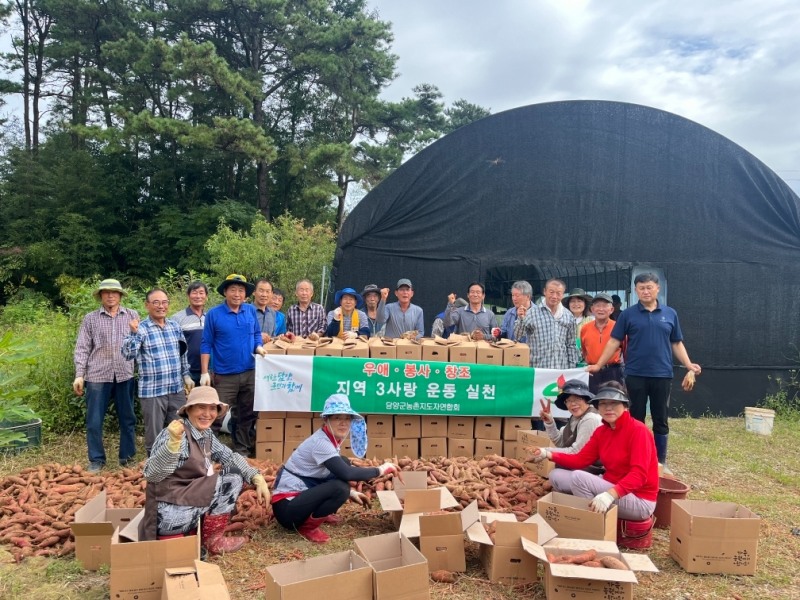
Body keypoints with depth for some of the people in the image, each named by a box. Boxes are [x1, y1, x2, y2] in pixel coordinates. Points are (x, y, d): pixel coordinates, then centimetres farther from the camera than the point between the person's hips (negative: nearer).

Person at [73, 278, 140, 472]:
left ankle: (127, 457, 22)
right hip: (97, 375, 0)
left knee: (128, 419, 9)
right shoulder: (90, 318, 6)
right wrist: (79, 375, -2)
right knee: (94, 421, 3)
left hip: (125, 374, 1)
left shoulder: (132, 316, 7)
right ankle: (96, 460, 17)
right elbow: (82, 348, 5)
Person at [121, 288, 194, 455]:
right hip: (152, 391, -5)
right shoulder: (141, 329, -8)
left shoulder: (175, 327, 8)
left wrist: (186, 375, 17)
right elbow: (128, 355, -19)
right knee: (154, 435, 7)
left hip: (177, 389, 5)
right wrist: (134, 333, -31)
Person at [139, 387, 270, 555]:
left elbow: (230, 457, 14)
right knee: (232, 478, -11)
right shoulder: (177, 434, -19)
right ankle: (212, 540, 4)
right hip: (169, 512, -8)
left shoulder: (207, 435, 6)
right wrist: (173, 443, -45)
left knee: (234, 475, 7)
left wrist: (258, 478, 1)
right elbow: (151, 475, -29)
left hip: (190, 501, 8)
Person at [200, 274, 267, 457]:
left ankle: (242, 450, 28)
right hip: (224, 375, -4)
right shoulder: (214, 314, -6)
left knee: (247, 414, 14)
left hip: (249, 373, 4)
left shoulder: (251, 311, 4)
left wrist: (258, 347, -8)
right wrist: (204, 373, -8)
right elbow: (206, 344, -4)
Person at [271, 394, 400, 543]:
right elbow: (346, 474, -33)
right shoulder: (320, 442, -22)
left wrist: (351, 492, 9)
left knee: (343, 463, 8)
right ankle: (307, 525, -7)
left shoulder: (328, 439, 4)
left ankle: (319, 513, 14)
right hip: (286, 506, -9)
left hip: (301, 494, 9)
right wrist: (380, 470, -22)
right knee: (340, 488, -28)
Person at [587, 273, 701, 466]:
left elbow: (677, 343, 9)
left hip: (662, 375, 2)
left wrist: (688, 365, -5)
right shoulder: (628, 314, 0)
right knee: (636, 419, 7)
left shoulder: (670, 314, 6)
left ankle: (661, 461, 22)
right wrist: (598, 365, -5)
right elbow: (614, 342, 0)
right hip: (635, 375, -2)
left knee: (661, 420, 10)